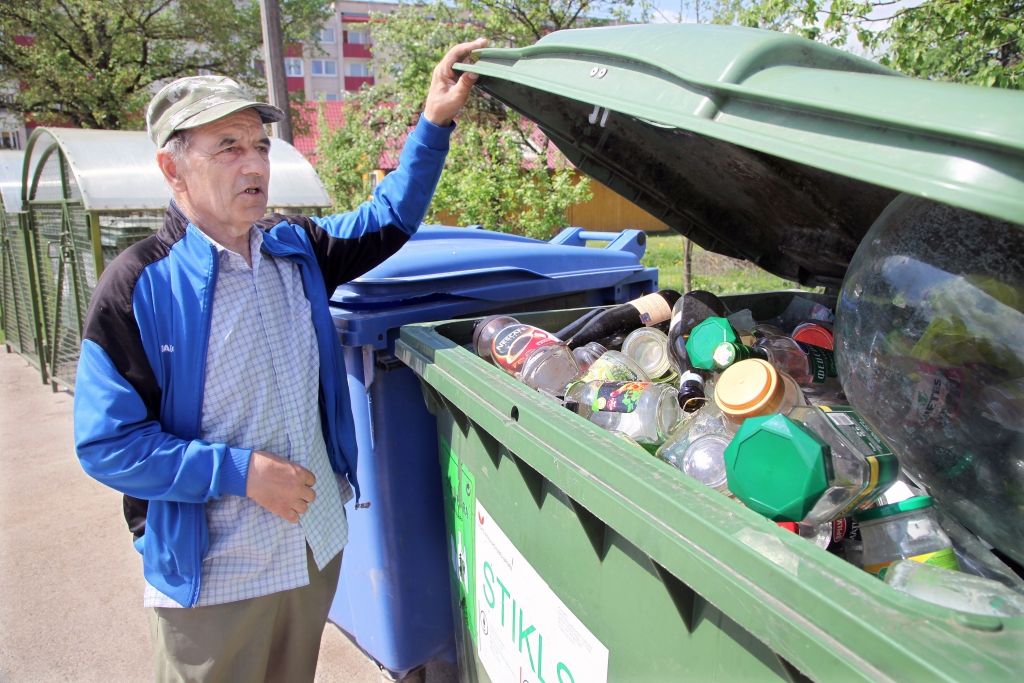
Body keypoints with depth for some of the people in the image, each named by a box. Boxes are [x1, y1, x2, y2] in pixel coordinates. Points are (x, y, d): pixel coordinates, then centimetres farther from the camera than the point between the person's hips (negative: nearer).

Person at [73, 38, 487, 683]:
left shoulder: (295, 248, 1)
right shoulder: (138, 286, -16)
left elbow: (389, 219, 12)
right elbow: (107, 443, -15)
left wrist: (435, 122, 2)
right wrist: (239, 471, -21)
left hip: (319, 545, 5)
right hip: (211, 576, -5)